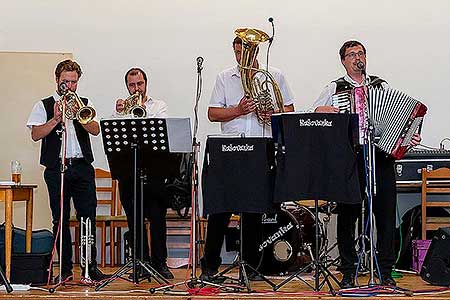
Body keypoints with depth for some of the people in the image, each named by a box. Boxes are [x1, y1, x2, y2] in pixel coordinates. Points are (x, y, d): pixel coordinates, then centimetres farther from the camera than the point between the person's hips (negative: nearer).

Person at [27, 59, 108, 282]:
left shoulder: (85, 104, 14)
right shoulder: (44, 105, 9)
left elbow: (95, 130, -1)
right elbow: (35, 135, -3)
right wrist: (56, 119, -14)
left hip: (83, 167, 1)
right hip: (56, 168, -1)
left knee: (88, 217, -2)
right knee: (60, 220, 1)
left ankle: (90, 266, 6)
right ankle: (65, 269, 8)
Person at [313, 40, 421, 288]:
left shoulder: (382, 86, 15)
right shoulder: (334, 89, 10)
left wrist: (410, 138, -1)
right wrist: (321, 110, -9)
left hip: (380, 158, 1)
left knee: (386, 216, 2)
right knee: (347, 216, 2)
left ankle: (386, 272, 11)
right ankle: (348, 272, 12)